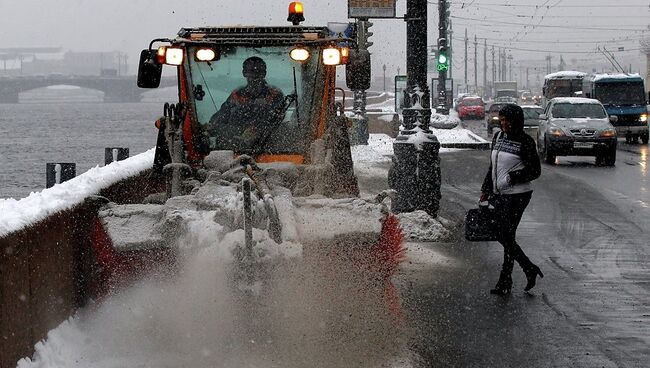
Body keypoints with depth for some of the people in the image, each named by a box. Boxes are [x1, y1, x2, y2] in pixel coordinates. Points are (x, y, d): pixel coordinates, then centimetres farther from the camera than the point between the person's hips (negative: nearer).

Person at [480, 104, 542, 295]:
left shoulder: (525, 142, -11)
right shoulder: (498, 137, 9)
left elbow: (535, 171, -12)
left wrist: (511, 177, -19)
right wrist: (486, 190, 15)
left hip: (517, 195, -8)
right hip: (499, 194, 8)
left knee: (507, 236, -6)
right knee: (500, 235, 9)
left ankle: (505, 282, 5)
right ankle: (530, 269, 21)